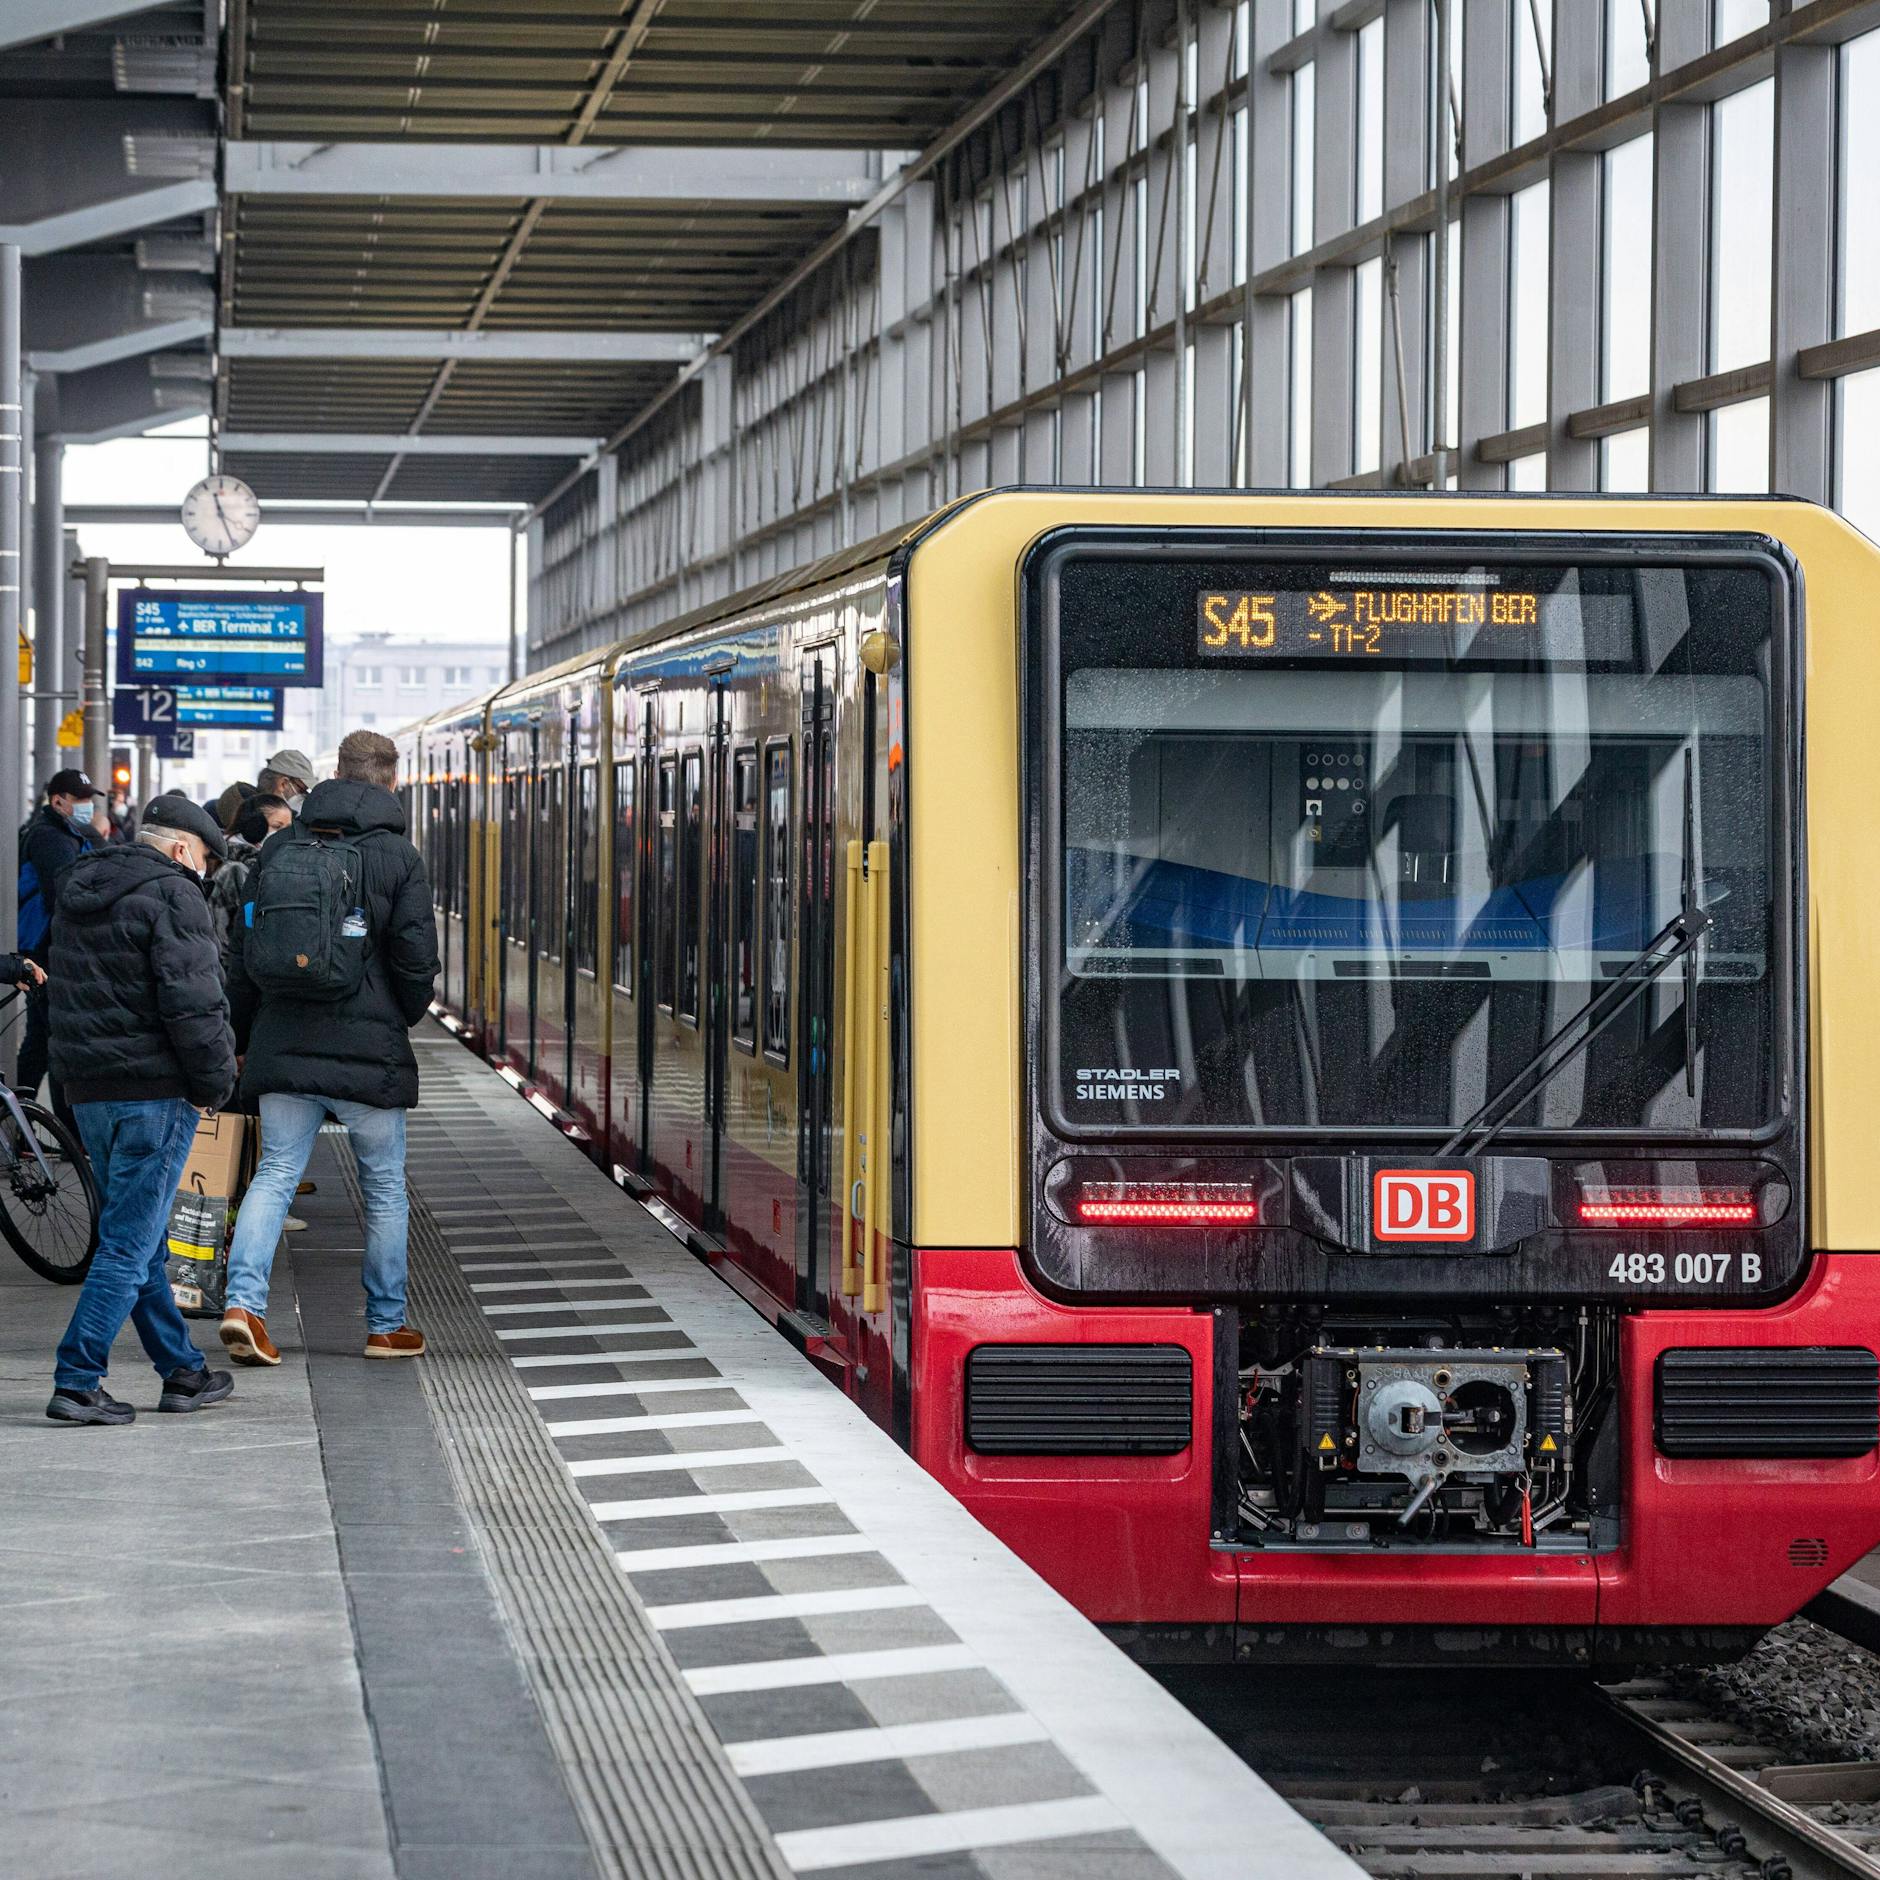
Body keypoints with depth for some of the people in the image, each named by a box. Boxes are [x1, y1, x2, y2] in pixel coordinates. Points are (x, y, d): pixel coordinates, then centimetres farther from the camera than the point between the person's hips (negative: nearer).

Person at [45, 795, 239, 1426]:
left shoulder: (77, 895, 16)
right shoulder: (171, 895, -12)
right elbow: (193, 1000, -19)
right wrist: (214, 1083, -8)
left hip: (87, 1089, 9)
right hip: (155, 1090, -9)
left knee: (141, 1237, 16)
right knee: (129, 1243, -6)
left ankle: (183, 1372, 23)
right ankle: (76, 1383, -10)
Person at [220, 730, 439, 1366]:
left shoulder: (280, 847, 6)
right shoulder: (398, 856, -4)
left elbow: (243, 950, 9)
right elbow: (416, 957, -7)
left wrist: (242, 1038, 17)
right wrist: (405, 1017, 13)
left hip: (284, 1046, 3)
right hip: (368, 1048, -3)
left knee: (275, 1174, 5)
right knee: (385, 1187, 9)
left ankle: (244, 1301, -13)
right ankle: (386, 1325, 15)